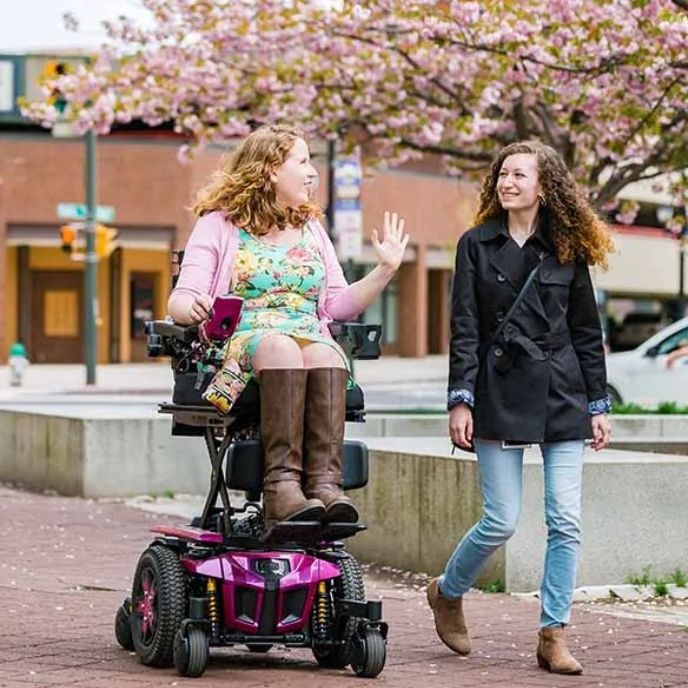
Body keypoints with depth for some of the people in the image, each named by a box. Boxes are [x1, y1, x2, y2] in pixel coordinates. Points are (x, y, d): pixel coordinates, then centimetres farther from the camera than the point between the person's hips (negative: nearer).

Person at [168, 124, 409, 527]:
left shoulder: (312, 230, 26)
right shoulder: (219, 225, 11)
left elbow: (338, 305, 21)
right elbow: (181, 299, 1)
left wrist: (385, 271, 9)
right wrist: (192, 307, -23)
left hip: (312, 340, 3)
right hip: (241, 340, -3)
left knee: (326, 355, -34)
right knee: (280, 348, -39)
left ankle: (325, 483, -49)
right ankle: (282, 485, -49)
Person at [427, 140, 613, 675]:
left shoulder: (568, 250, 7)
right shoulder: (477, 245, 5)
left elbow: (587, 331, 10)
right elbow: (464, 330, 1)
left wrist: (598, 405, 7)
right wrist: (461, 399, -7)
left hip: (562, 395, 2)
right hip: (501, 394, -2)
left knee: (566, 520, -5)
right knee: (501, 522, -3)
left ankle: (554, 636, 4)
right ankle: (447, 593, 24)